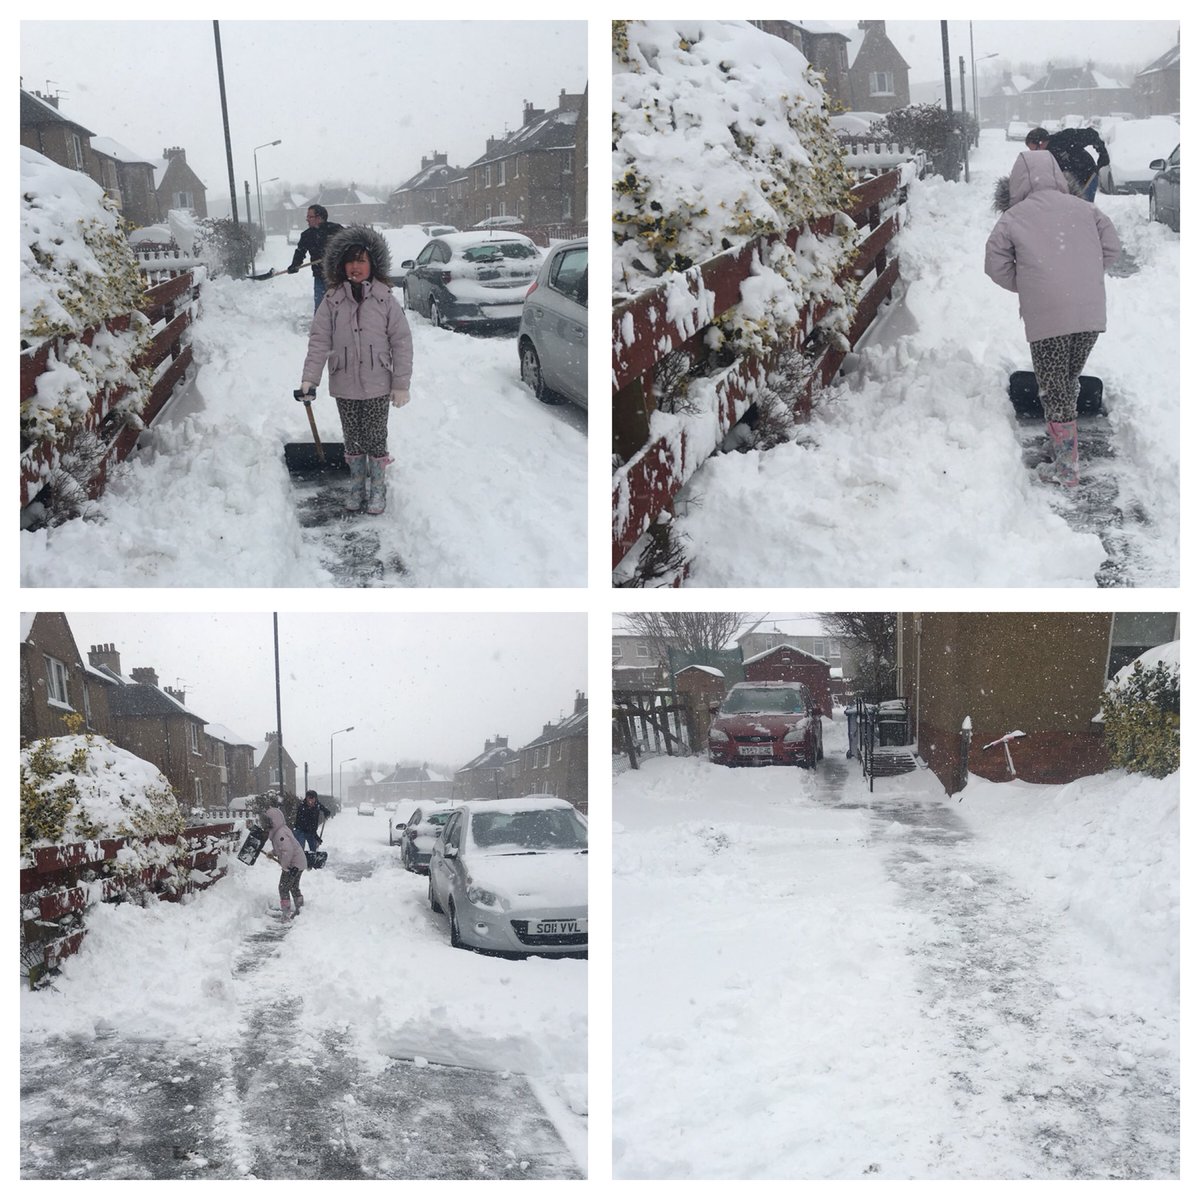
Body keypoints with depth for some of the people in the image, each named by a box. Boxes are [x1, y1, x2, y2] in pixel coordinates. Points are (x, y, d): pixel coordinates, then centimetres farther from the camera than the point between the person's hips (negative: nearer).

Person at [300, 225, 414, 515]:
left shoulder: (384, 300, -7)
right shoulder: (333, 301, -2)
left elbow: (401, 342, -4)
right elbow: (319, 341, -2)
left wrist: (401, 384, -7)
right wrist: (309, 378, -10)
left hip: (377, 385, -2)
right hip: (344, 385, 2)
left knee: (375, 438, 5)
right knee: (352, 438, 13)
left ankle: (378, 488, 21)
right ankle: (356, 485, 29)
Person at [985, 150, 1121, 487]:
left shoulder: (1013, 218, 2)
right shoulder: (1084, 208, 11)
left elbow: (996, 265, 3)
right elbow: (1112, 248, 11)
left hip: (1046, 317, -4)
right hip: (1091, 312, 4)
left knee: (1054, 389, 3)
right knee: (1071, 378, 22)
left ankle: (1066, 467, 1)